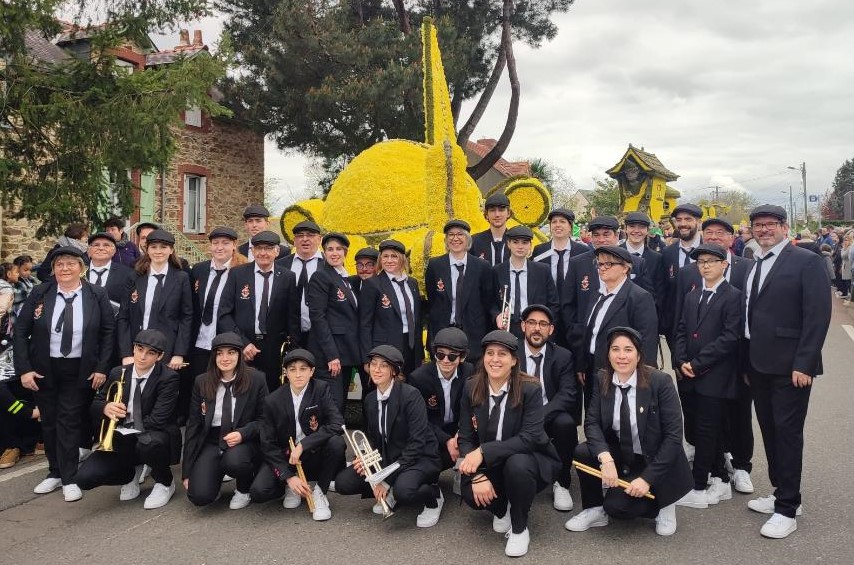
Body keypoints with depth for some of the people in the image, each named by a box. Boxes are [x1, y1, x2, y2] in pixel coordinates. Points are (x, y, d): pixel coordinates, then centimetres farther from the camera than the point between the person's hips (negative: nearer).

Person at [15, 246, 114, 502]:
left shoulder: (97, 295, -7)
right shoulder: (40, 293, -4)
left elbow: (108, 332, -3)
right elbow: (21, 331, -1)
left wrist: (102, 368, -8)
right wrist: (24, 369, -7)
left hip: (79, 370, -2)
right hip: (44, 369, 2)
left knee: (70, 420, 1)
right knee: (49, 420, 12)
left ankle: (69, 479, 11)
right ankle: (54, 473, 27)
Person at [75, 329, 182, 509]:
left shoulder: (168, 378, -15)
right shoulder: (118, 373, 0)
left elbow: (157, 420, -22)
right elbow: (95, 405, 5)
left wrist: (123, 430, -16)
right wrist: (105, 407, -18)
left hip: (153, 439, -4)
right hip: (122, 440, 4)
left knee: (148, 442, -39)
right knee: (85, 478, -15)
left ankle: (165, 483, -5)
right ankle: (131, 473, 18)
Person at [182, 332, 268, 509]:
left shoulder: (256, 379, -7)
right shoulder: (201, 382, 0)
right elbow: (193, 425, 3)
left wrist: (242, 433, -20)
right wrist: (187, 471, 2)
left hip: (244, 441, -2)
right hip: (211, 442, 2)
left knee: (234, 460, -36)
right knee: (199, 496, -18)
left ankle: (244, 489, 0)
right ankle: (216, 474, 19)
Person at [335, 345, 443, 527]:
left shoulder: (410, 395, -18)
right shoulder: (370, 399, 4)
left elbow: (417, 442, -22)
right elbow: (373, 438, 12)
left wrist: (387, 479, -23)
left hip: (420, 458, -6)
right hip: (387, 459, 7)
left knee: (404, 490, -37)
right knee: (342, 482, -10)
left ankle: (434, 497, -3)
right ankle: (389, 493, 12)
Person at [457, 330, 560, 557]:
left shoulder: (530, 389, -18)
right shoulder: (471, 388, -9)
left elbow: (530, 437, -27)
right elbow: (465, 438, -7)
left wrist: (484, 451, -34)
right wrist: (477, 475, -24)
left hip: (528, 460, -2)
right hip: (488, 465, 3)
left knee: (516, 464, -37)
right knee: (471, 494, -27)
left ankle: (519, 528, -7)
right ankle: (501, 509, 12)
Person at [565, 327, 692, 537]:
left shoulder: (660, 381, -18)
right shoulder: (602, 380, -5)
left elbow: (673, 436, -18)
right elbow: (592, 423, -10)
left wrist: (647, 478, -23)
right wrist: (605, 458, -30)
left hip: (655, 463, -4)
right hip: (619, 456, 4)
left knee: (617, 506, -22)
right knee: (582, 452, -23)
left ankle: (661, 503, 9)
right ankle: (595, 511, 0)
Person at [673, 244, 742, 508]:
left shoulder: (733, 296, -5)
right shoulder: (692, 296, 17)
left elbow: (729, 337, -13)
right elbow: (681, 331, 13)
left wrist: (697, 363, -14)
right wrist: (682, 362, -3)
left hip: (714, 377, -7)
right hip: (689, 377, 7)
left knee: (706, 432, -2)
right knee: (695, 430, 10)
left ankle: (699, 487, 8)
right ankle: (720, 481, 23)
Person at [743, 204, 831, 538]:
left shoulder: (806, 261, -7)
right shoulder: (753, 266, 13)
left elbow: (818, 315, -13)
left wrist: (804, 363, -17)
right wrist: (747, 362, 9)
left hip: (789, 366, -7)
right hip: (758, 364, 7)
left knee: (787, 432, -2)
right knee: (769, 430, 14)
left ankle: (787, 510, 8)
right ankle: (782, 493, 28)